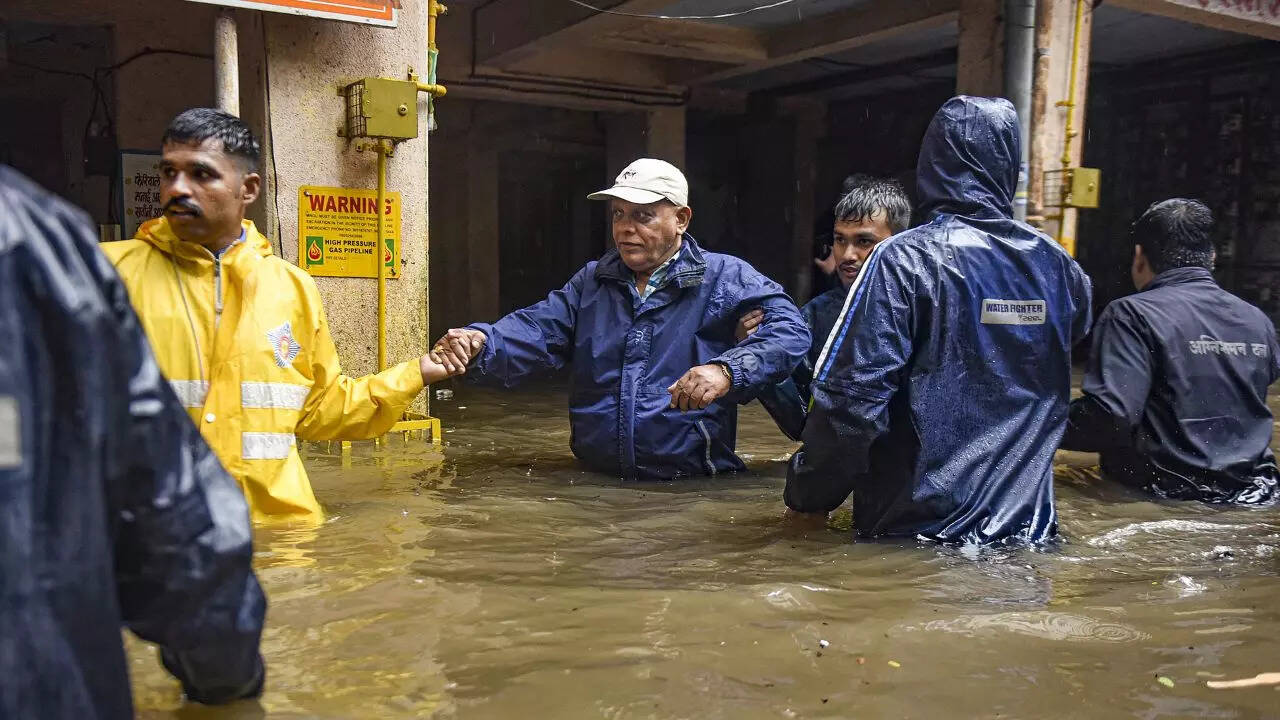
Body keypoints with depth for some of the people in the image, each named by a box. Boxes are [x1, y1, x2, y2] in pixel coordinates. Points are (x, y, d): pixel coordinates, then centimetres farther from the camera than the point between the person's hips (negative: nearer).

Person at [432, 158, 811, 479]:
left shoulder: (725, 278, 2)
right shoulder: (592, 282, 17)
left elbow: (789, 328, -10)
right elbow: (536, 330, 6)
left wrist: (727, 371, -28)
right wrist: (479, 343, -16)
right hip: (596, 482, 3)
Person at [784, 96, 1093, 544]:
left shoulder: (904, 260, -15)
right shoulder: (1054, 264, 2)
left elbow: (853, 394, -20)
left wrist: (808, 494, -7)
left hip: (920, 529, -4)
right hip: (1027, 529, 5)